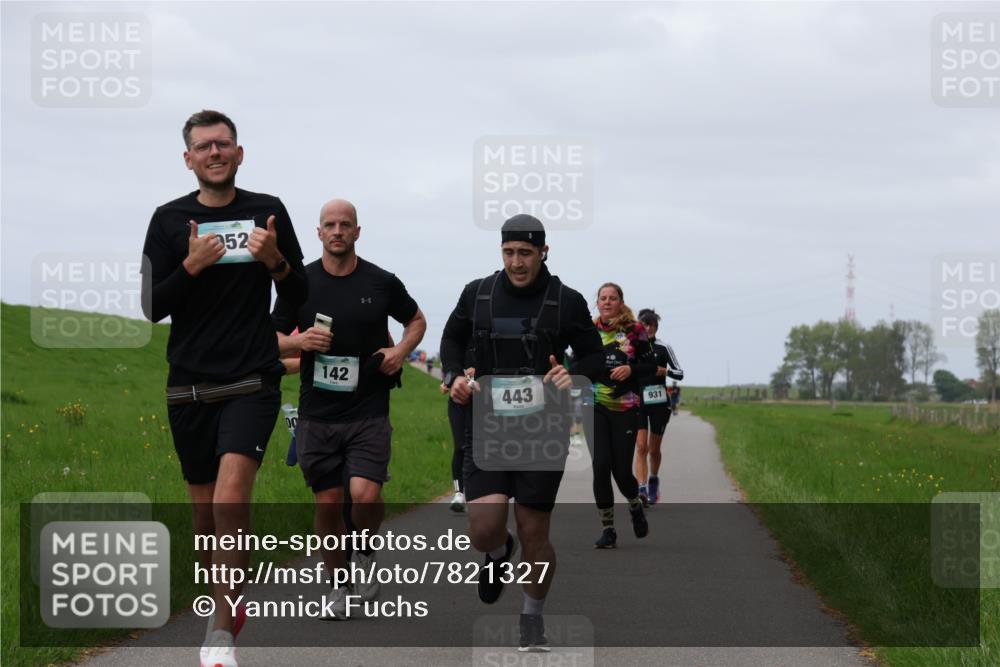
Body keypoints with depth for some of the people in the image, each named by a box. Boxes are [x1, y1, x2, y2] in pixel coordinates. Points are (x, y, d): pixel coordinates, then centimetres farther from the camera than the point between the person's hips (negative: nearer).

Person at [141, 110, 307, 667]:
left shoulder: (268, 211, 5)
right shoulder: (170, 219, 5)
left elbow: (299, 296, 9)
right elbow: (152, 307, 2)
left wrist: (276, 260, -11)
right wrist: (191, 267, -14)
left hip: (252, 383, -2)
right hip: (190, 386, 2)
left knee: (232, 495, -20)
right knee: (205, 511, 9)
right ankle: (223, 612, 30)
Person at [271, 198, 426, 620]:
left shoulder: (382, 283, 1)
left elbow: (416, 320, 18)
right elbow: (273, 337, 10)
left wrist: (402, 350, -2)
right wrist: (299, 341, -11)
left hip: (369, 411, -1)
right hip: (318, 414, 1)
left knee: (366, 495, -18)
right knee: (328, 503, 4)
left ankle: (366, 551, 13)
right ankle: (339, 585, 22)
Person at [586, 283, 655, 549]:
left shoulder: (634, 330, 0)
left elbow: (650, 365, 4)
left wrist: (631, 369, -15)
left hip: (625, 409, -1)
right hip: (594, 407, 1)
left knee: (621, 470, -2)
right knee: (601, 466, -9)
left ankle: (635, 506, 33)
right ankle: (607, 529, 3)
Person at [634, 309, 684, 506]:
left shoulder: (663, 348, -1)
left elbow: (680, 373, 0)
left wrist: (663, 371, -17)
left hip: (659, 402, 0)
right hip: (638, 401, 0)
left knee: (654, 449, 9)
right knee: (641, 446, -14)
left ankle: (654, 481, 35)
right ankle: (641, 489, -22)